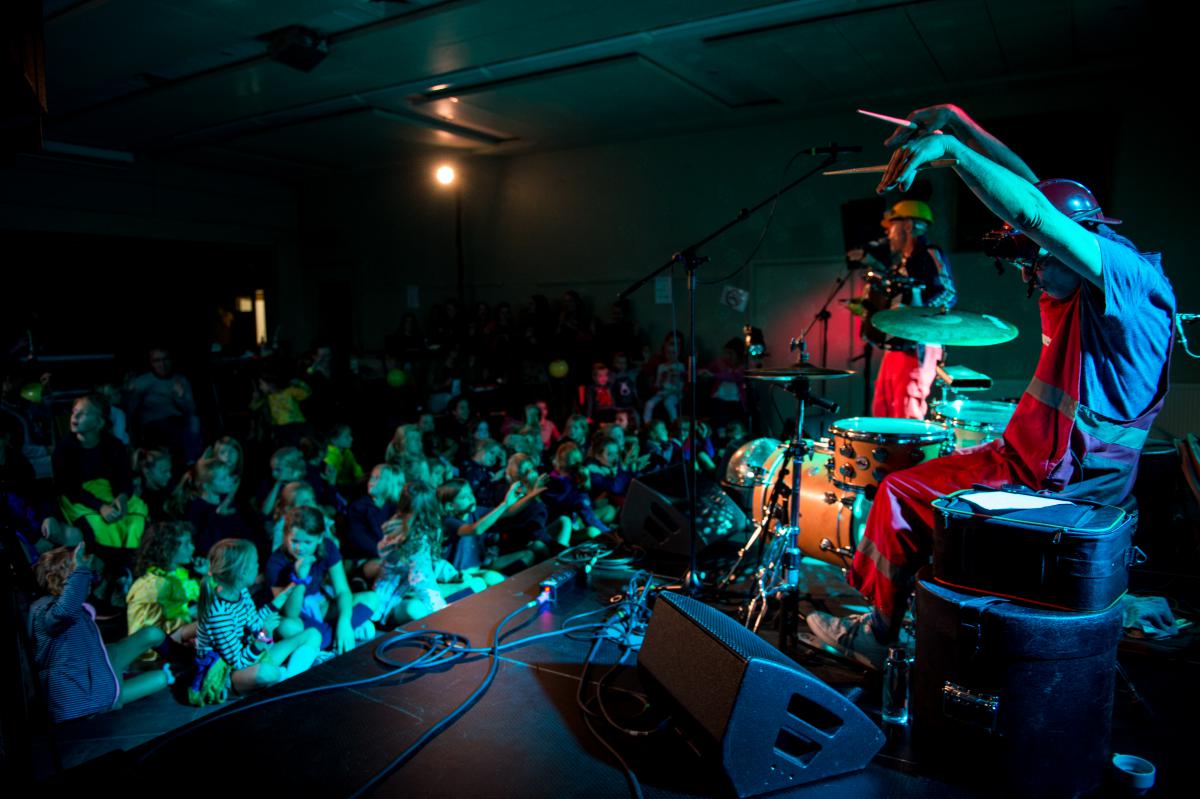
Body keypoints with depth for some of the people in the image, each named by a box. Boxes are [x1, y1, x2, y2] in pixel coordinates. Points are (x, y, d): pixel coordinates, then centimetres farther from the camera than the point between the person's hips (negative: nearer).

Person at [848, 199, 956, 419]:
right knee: (881, 415, 12)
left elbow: (949, 294, -16)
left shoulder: (930, 256, -6)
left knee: (909, 418, -11)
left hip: (917, 349, -9)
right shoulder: (898, 262, 20)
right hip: (894, 349, 9)